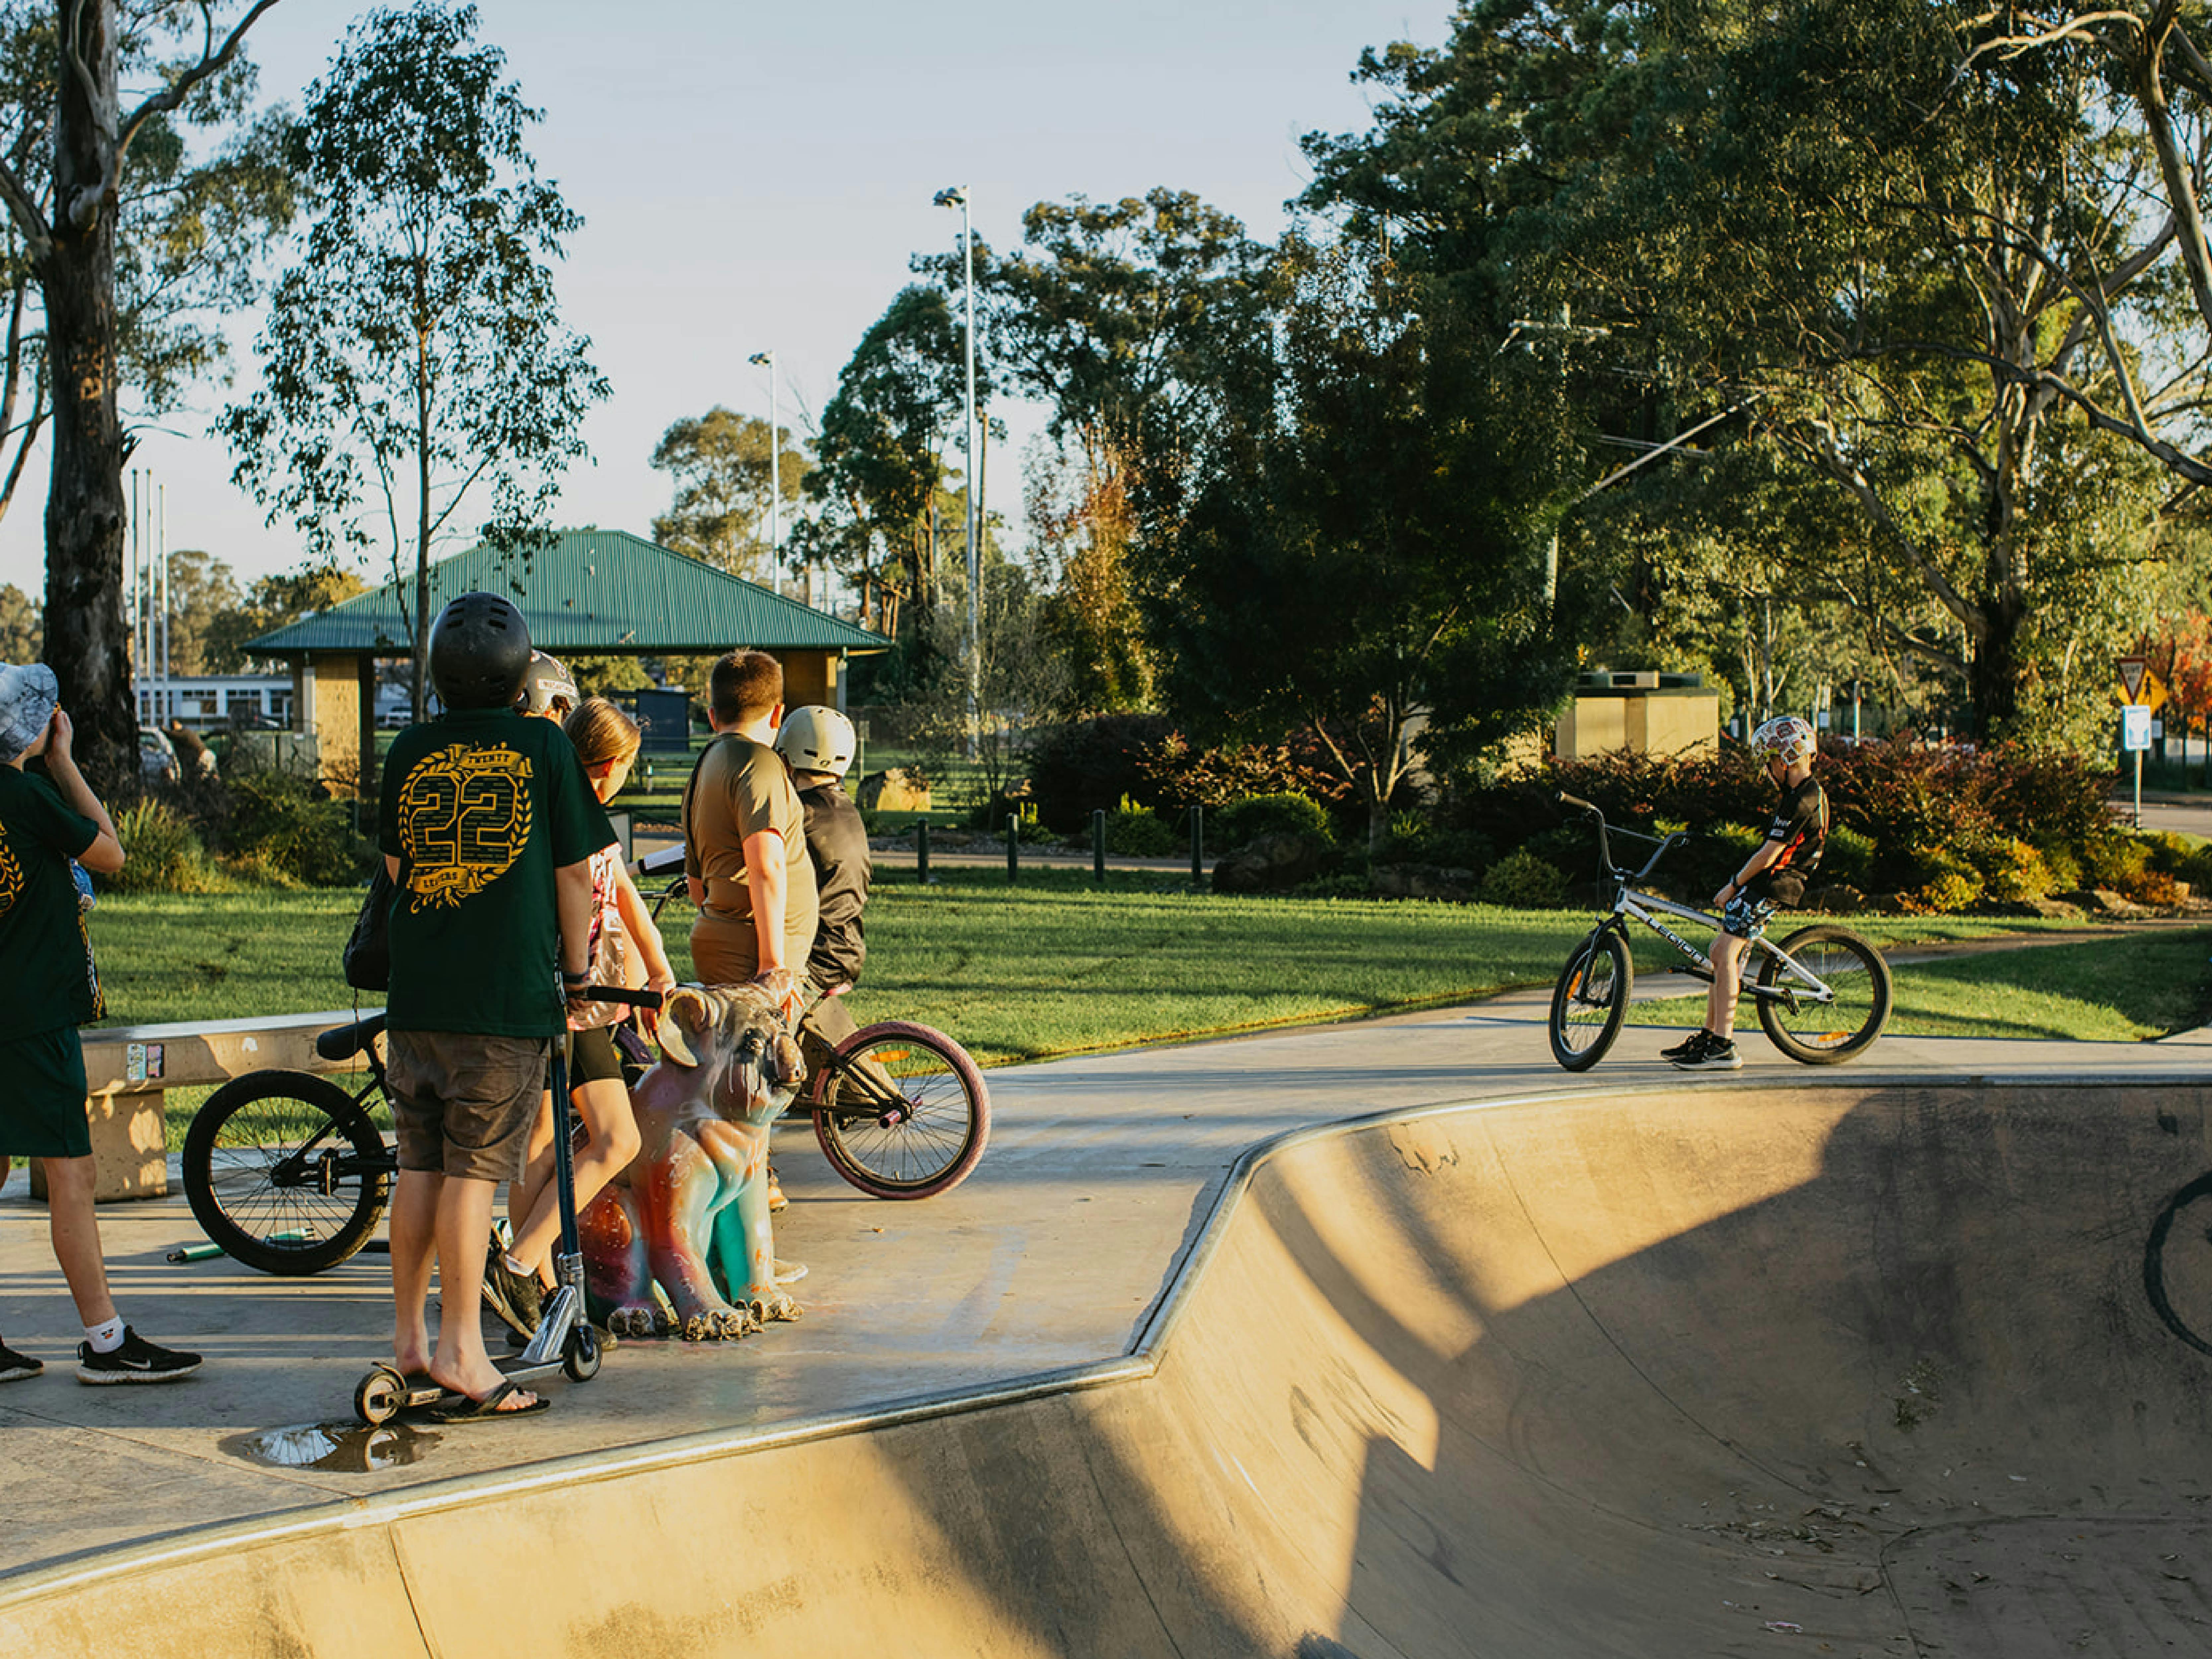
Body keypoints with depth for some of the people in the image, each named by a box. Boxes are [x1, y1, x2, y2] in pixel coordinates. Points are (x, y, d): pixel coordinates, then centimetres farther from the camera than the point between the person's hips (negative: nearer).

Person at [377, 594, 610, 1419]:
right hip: (509, 991, -4)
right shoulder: (543, 748, -3)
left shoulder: (410, 751, 7)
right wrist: (577, 974, 12)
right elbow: (573, 872, 0)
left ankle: (407, 1338, 19)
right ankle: (460, 1351, 0)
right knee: (473, 1168, -3)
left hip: (415, 991, 4)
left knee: (419, 1164, 11)